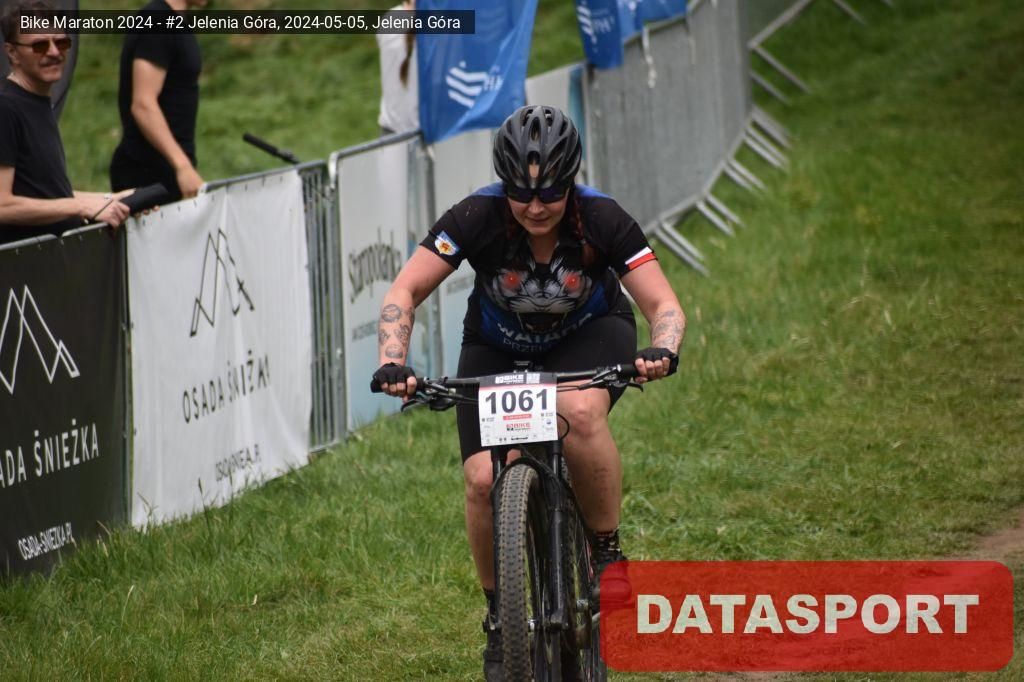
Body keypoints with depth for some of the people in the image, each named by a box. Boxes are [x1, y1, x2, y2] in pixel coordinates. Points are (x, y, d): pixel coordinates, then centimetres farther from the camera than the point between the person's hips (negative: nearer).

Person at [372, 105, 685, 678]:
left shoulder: (601, 219, -27)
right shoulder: (478, 217, -28)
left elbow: (664, 304, -27)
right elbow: (404, 293, -24)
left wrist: (663, 352, -48)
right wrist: (393, 362, -41)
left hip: (588, 334, -1)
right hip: (498, 346, 1)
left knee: (580, 411, -36)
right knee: (485, 478, -20)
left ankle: (608, 554, -15)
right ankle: (500, 619, 4)